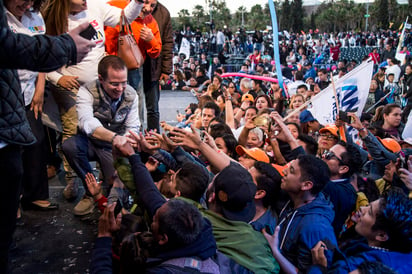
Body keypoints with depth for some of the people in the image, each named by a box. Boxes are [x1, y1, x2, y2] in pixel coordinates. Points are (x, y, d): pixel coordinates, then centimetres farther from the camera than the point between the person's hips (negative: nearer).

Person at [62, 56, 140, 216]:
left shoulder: (131, 95, -9)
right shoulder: (87, 92, -20)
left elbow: (132, 128, -9)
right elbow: (87, 122, -38)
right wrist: (114, 137, -56)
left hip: (114, 148, 1)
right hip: (90, 143, -1)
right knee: (70, 145, -34)